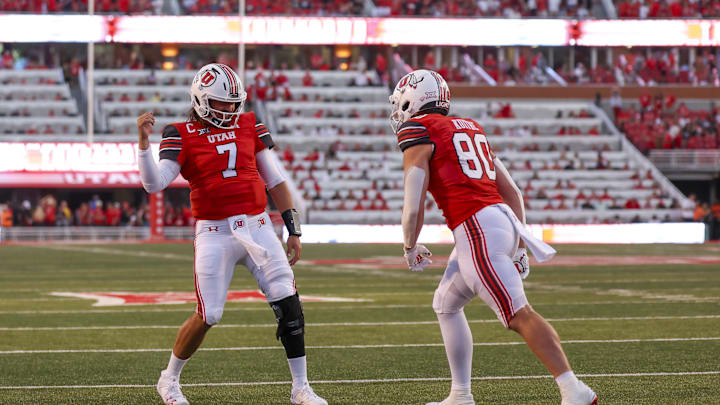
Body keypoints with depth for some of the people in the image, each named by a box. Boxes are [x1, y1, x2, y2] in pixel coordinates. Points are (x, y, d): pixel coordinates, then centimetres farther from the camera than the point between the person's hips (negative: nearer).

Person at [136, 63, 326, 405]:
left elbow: (275, 181, 13)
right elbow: (154, 183, -13)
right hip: (215, 233, -3)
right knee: (207, 316, -4)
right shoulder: (182, 136, -1)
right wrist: (143, 141, -25)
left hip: (257, 227, 3)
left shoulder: (249, 125, 10)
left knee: (289, 305, -7)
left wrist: (293, 229, 10)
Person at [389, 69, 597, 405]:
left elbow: (413, 206, -8)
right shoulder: (469, 128, 22)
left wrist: (410, 248, 9)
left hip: (477, 230, -9)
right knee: (445, 304, 24)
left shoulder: (418, 133, -2)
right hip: (503, 219, 9)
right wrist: (519, 244, 25)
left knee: (520, 316, -13)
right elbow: (512, 192, 22)